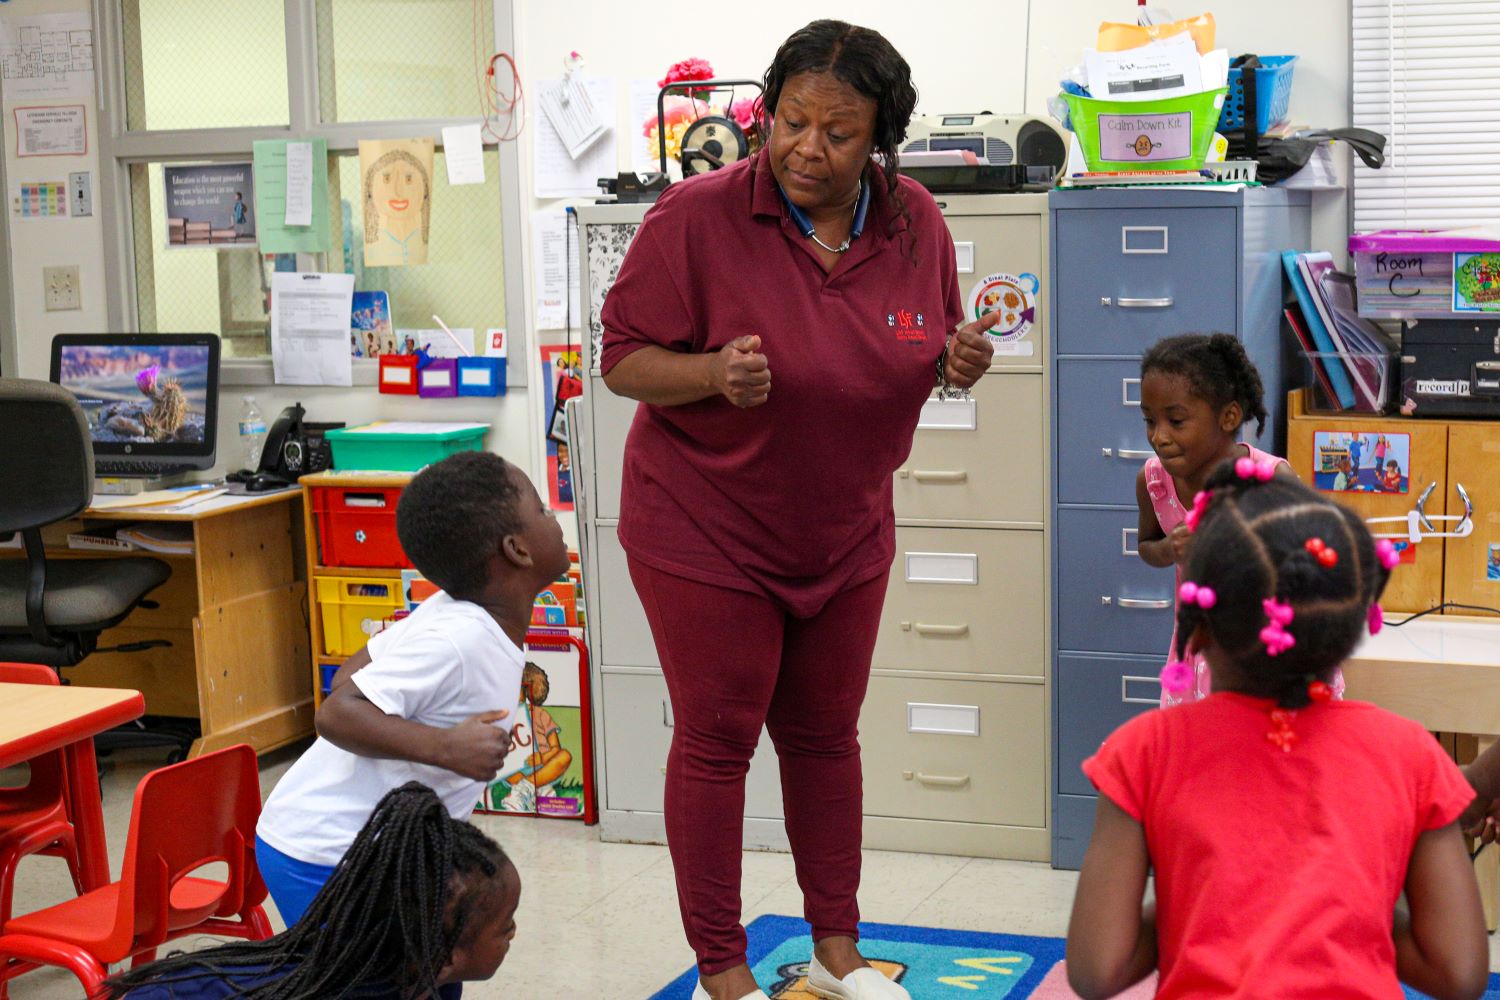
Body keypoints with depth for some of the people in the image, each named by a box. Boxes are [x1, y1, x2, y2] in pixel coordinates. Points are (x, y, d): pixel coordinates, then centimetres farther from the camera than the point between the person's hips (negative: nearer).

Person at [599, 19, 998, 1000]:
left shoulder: (915, 222, -5)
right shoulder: (698, 217, -19)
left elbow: (926, 353, 10)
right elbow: (624, 359, -14)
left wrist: (959, 364, -14)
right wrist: (716, 374, -33)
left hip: (844, 531, 4)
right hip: (707, 525, -4)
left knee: (825, 733, 15)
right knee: (718, 738, 3)